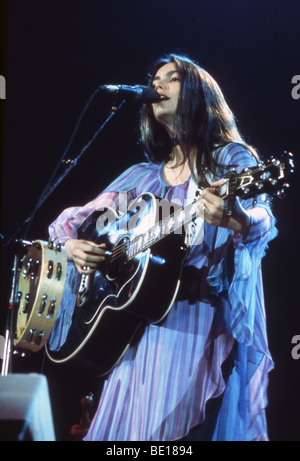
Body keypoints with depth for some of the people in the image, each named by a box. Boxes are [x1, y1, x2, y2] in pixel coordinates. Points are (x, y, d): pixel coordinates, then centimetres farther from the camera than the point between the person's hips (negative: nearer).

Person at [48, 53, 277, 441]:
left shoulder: (231, 159, 4)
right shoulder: (143, 175, 19)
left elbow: (264, 225, -13)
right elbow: (70, 219, 22)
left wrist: (237, 222, -37)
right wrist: (70, 243, -1)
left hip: (198, 323, -5)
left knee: (173, 427, -17)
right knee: (122, 426, -1)